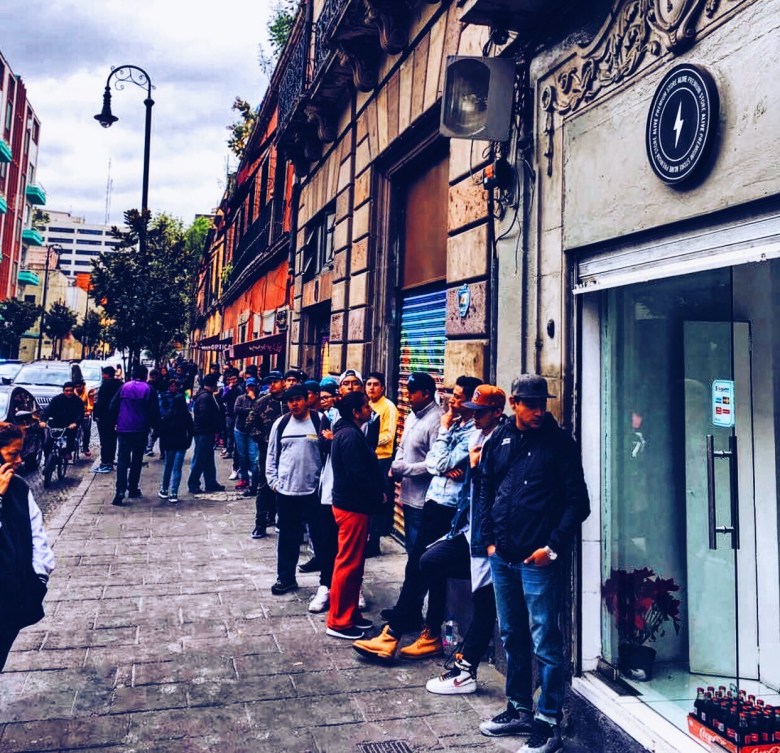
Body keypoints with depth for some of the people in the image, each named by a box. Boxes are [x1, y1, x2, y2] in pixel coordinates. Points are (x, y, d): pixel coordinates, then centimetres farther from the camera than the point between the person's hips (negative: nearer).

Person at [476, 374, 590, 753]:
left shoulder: (560, 443, -5)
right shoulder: (500, 439, 7)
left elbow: (578, 502, -6)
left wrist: (552, 547, -11)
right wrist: (489, 538, 8)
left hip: (538, 558, -5)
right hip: (501, 555, 5)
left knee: (545, 642, 1)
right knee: (512, 636, 17)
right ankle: (519, 709, 33)